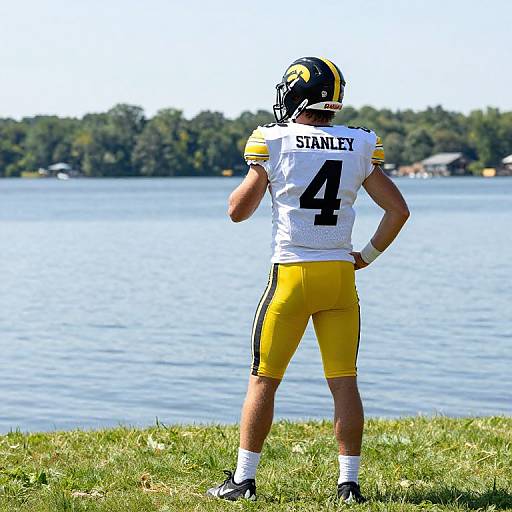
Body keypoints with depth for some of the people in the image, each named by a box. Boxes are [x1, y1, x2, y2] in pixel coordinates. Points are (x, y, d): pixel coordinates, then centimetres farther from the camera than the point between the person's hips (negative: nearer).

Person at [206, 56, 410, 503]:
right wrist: (367, 256, 15)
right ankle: (349, 483, 7)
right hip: (340, 276, 3)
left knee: (263, 380, 6)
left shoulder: (274, 144, -6)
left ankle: (244, 479, 10)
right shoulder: (360, 148, 3)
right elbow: (398, 210, 4)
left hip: (292, 276, -3)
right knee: (344, 382, 6)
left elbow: (238, 210, 3)